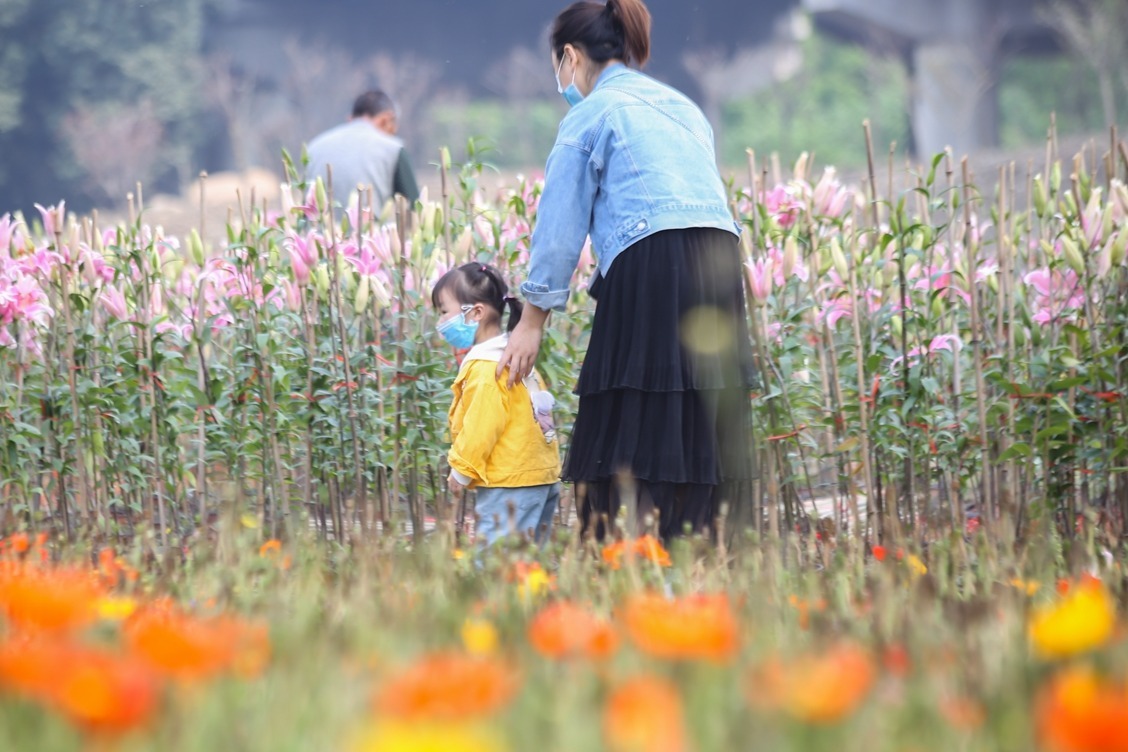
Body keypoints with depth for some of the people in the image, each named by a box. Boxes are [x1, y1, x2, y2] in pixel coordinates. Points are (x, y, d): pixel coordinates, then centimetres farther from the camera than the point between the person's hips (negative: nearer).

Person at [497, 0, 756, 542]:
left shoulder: (590, 115, 5)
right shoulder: (684, 108, 26)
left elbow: (561, 222, 5)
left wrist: (533, 318, 12)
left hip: (649, 271, -7)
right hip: (721, 260, 7)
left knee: (627, 441, -6)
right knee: (702, 437, 6)